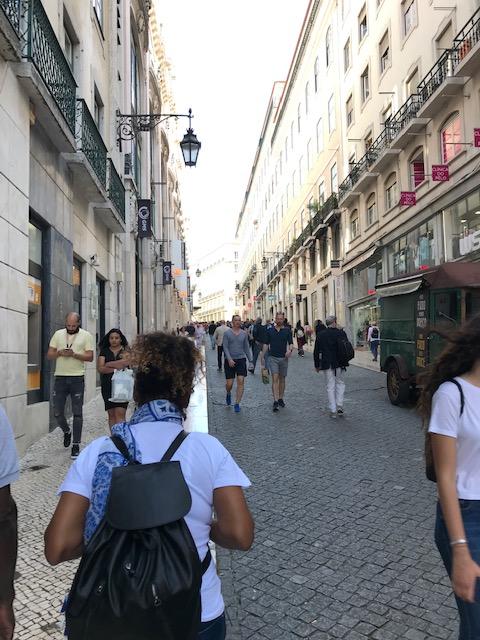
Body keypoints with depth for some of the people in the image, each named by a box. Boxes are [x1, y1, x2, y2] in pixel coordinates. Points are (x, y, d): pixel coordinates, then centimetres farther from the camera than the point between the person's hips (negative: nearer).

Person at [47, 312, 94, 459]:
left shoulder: (86, 335, 1)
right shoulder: (58, 334, 9)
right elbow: (49, 355, 7)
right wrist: (60, 353, -14)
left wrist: (74, 354, -19)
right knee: (57, 412, 6)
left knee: (77, 413, 0)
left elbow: (90, 357, -5)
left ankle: (76, 445, 8)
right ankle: (66, 432, 36)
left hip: (77, 378, -3)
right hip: (60, 377, 3)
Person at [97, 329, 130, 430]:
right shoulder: (104, 351, 12)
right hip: (107, 386, 3)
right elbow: (100, 368, 0)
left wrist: (108, 364, -5)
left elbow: (126, 362, -12)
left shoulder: (125, 350, 7)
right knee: (111, 414, 6)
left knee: (120, 413, -11)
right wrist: (116, 368, -10)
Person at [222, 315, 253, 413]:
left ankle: (237, 404, 0)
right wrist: (229, 359, -18)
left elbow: (246, 348, 12)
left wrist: (251, 360, 9)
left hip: (241, 360, 2)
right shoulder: (227, 333, -2)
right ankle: (228, 393, 36)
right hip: (230, 360, -2)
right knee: (229, 383, 0)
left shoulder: (244, 333, 6)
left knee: (241, 381, -8)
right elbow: (225, 347, -7)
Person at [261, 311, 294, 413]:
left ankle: (281, 398, 24)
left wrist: (290, 350, -22)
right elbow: (266, 344, 9)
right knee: (275, 379, -10)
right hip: (273, 358, -1)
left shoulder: (287, 330, 2)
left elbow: (291, 343, 0)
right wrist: (263, 357, 8)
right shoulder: (270, 330, 4)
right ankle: (275, 401, -15)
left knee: (282, 379, 11)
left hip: (284, 358, 1)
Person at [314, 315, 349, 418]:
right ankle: (339, 407, 7)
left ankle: (333, 411, 7)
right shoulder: (341, 333, -4)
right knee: (340, 384, 16)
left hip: (327, 364, 0)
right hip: (340, 364, 0)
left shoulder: (320, 335, -1)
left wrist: (317, 365, 11)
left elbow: (316, 351, 3)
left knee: (330, 387, 6)